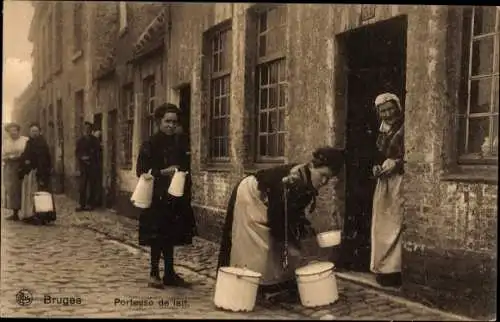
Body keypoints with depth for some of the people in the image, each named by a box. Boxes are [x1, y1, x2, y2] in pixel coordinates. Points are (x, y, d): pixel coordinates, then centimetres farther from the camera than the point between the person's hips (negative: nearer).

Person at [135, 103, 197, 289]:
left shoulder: (180, 142, 6)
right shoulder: (150, 144, -7)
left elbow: (186, 167, 15)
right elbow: (141, 171, -9)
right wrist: (163, 172, -19)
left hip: (176, 197, 5)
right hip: (156, 197, -4)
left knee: (171, 236, 10)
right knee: (157, 237, 0)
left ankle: (170, 274, 19)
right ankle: (154, 273, 13)